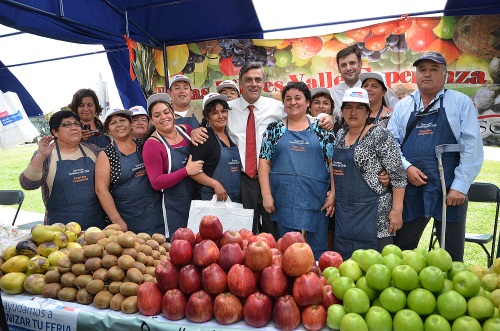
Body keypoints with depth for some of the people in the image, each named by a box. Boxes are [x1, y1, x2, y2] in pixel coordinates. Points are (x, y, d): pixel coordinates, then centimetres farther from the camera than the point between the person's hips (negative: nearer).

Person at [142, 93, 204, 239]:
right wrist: (186, 171, -21)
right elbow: (156, 183, -14)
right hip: (175, 205, -5)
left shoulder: (186, 130, 3)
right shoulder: (151, 144, -10)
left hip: (198, 199, 5)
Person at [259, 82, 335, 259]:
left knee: (319, 249, 8)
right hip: (284, 200, 0)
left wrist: (333, 194, -4)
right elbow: (264, 162, 3)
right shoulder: (274, 129, 7)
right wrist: (266, 195, -5)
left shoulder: (320, 129, 7)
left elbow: (333, 162, 4)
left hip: (316, 199, 0)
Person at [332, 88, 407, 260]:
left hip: (373, 213, -6)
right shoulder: (340, 134, 10)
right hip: (343, 212, 6)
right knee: (344, 261, 12)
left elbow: (398, 175, -12)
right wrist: (334, 196, 14)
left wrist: (397, 210, -16)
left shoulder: (379, 135, -10)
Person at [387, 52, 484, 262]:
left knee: (452, 255, 11)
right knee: (400, 251, 9)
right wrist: (406, 167, -10)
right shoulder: (403, 106, 11)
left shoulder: (461, 103, 3)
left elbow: (472, 148, -3)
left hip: (449, 191, -2)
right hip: (410, 189, 2)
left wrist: (460, 186, -10)